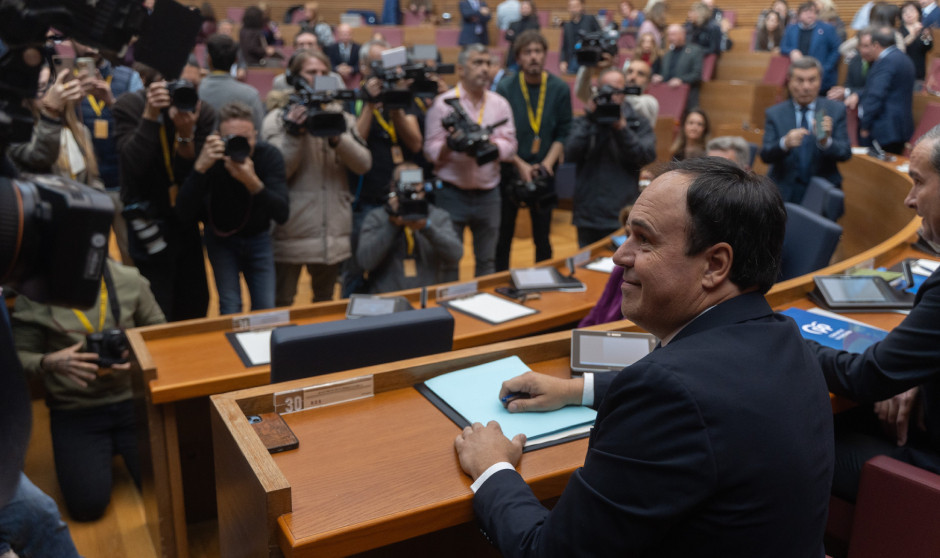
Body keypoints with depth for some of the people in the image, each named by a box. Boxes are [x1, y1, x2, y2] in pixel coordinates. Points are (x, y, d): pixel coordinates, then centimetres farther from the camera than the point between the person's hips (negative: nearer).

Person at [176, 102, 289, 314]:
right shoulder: (208, 157, -23)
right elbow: (185, 214, -31)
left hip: (258, 237, 1)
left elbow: (281, 215, -30)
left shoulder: (269, 155, -21)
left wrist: (252, 182, -46)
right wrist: (200, 167, -42)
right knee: (230, 308, -9)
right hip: (221, 238, -1)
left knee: (266, 309, -2)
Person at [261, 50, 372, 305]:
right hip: (291, 234, -3)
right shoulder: (277, 119, 0)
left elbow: (364, 164, -2)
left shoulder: (341, 117, 9)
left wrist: (337, 138, -16)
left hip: (334, 234, 4)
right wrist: (293, 134, -20)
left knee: (326, 305, 18)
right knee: (281, 305, 4)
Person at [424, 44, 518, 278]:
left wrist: (489, 144, -19)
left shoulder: (500, 104, 9)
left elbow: (509, 146, 0)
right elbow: (431, 151, -6)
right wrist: (450, 145, -26)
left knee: (487, 262, 11)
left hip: (488, 194, 3)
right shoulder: (443, 103, -1)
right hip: (452, 194, -3)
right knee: (448, 261, 2)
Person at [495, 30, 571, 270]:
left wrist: (547, 163, -11)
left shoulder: (559, 89, 1)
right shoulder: (505, 88, -4)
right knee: (503, 235, 5)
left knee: (543, 237, 7)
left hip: (544, 172, 1)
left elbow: (564, 133, 1)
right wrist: (521, 165, -12)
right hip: (509, 170, -1)